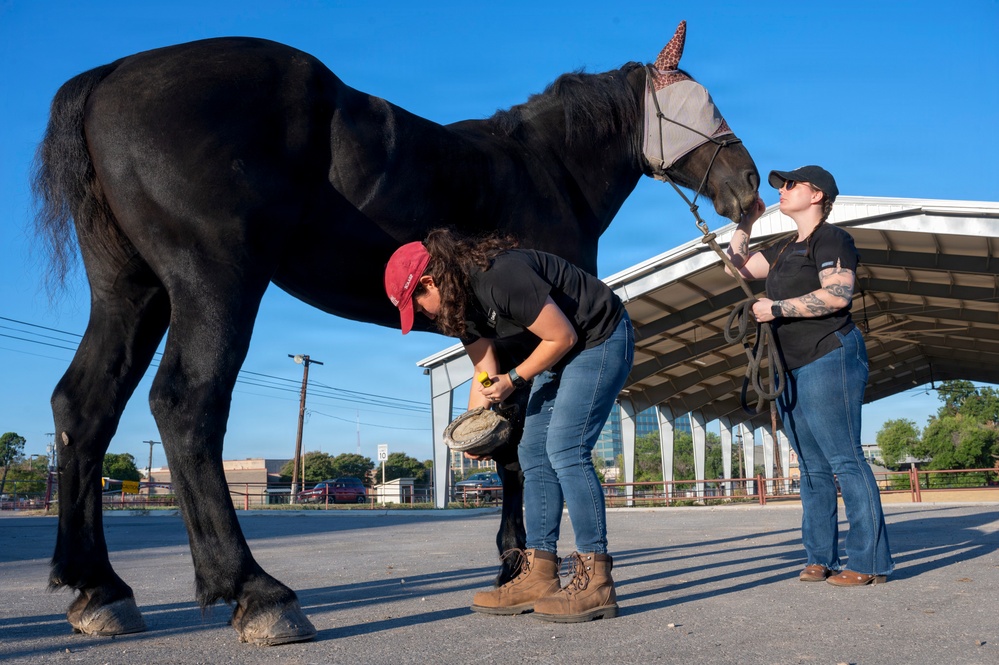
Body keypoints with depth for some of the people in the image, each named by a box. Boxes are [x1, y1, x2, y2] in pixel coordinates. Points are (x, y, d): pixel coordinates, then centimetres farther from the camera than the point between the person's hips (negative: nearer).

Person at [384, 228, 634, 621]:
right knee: (533, 453, 3)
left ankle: (595, 582, -14)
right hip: (564, 353, 10)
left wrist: (514, 380, -15)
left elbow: (562, 337, -24)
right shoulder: (461, 303, -1)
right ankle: (538, 576, 5)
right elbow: (486, 374, 5)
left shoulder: (502, 276, -30)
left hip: (601, 338, -10)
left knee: (565, 450, -18)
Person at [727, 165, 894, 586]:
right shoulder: (786, 248, 22)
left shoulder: (831, 238, -4)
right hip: (791, 370, 9)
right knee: (812, 468, 7)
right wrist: (746, 220, 23)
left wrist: (776, 309, -16)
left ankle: (870, 562, -6)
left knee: (844, 460, -10)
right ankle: (821, 559, 11)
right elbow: (741, 265, 29)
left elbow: (838, 294, -19)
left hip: (828, 359, -9)